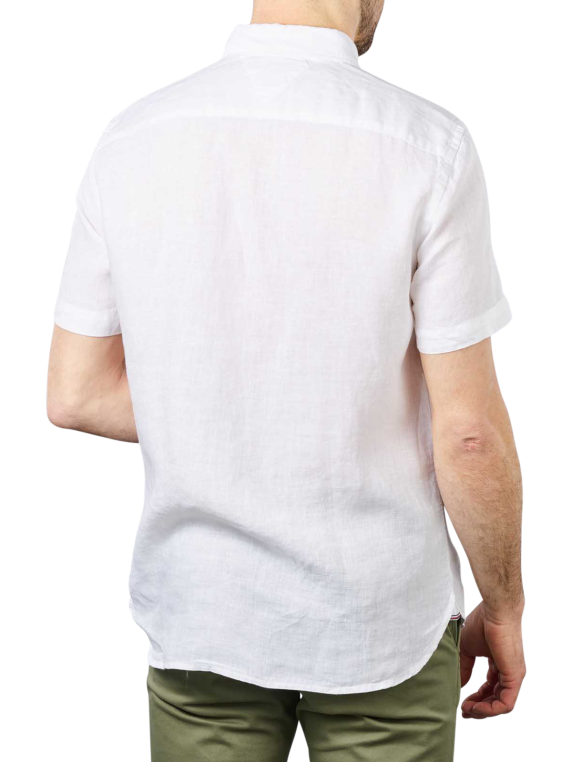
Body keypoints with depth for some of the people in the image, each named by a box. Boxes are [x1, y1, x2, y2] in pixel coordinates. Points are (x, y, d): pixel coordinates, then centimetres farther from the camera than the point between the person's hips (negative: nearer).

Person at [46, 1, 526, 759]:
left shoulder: (131, 138, -8)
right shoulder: (428, 146, -18)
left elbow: (74, 394, -2)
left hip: (201, 614, 3)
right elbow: (470, 433, -16)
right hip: (379, 621, -2)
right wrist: (504, 610, 1)